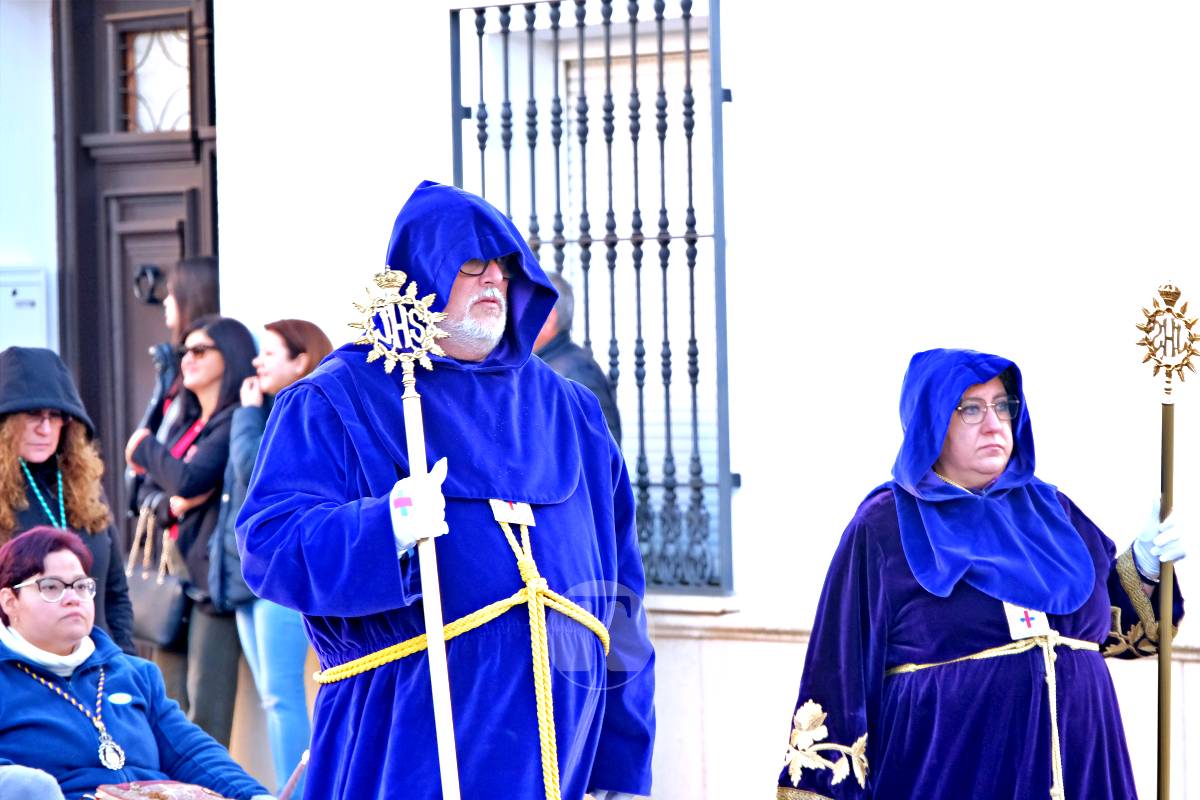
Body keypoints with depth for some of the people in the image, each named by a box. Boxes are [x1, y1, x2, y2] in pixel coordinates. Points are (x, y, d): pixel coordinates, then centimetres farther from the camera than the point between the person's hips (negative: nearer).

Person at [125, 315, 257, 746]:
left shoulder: (235, 421, -9)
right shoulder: (184, 423, 18)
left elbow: (190, 479, -18)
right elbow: (148, 491, 20)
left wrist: (144, 448, 1)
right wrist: (171, 504, -4)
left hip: (211, 577, -9)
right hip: (175, 573, 9)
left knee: (205, 708, -9)